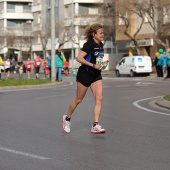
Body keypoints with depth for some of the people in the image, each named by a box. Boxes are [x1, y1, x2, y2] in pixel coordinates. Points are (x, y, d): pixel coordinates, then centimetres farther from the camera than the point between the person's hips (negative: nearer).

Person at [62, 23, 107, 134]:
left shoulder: (100, 45, 9)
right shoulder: (89, 44, -16)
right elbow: (79, 58, -24)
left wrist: (102, 63, 10)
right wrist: (93, 65, -25)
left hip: (96, 75, 7)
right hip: (85, 74, -7)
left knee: (99, 99, -9)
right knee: (78, 99, 7)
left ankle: (95, 126, -10)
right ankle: (67, 118, 30)